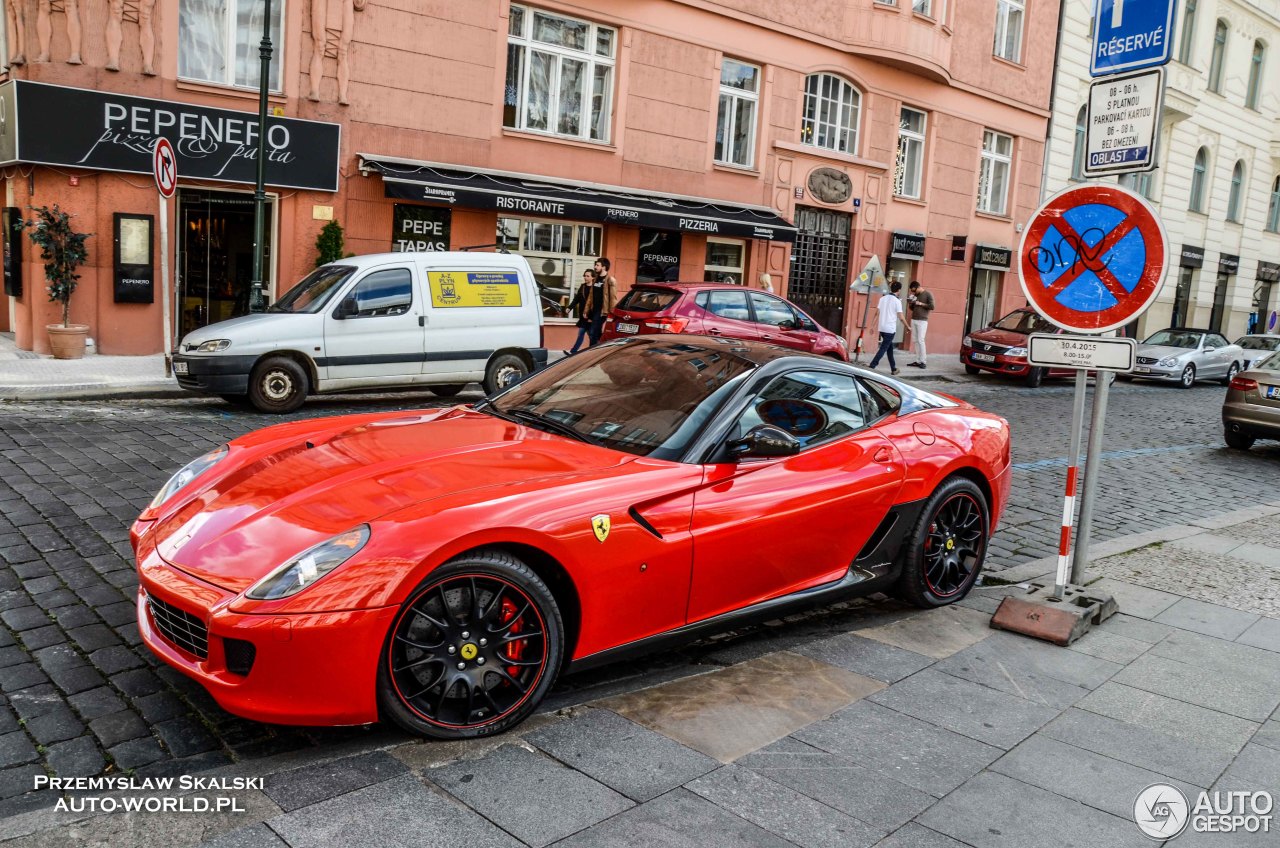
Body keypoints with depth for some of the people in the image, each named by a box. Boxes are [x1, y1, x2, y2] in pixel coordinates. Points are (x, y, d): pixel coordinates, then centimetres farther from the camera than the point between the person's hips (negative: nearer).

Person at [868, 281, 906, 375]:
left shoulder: (883, 298, 7)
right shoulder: (897, 301, -10)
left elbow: (877, 313, 7)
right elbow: (901, 318, -9)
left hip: (881, 328, 6)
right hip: (890, 329, -6)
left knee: (890, 347, 17)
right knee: (883, 348, -5)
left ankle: (893, 368, 24)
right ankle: (872, 366, -15)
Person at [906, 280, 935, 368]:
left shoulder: (928, 294, -3)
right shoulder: (915, 295, 15)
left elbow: (932, 306, -10)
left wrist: (921, 304, -12)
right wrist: (911, 303, 0)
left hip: (922, 321, -7)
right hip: (913, 320, 7)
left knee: (920, 340, -12)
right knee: (914, 340, 2)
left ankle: (923, 361, -10)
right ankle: (918, 361, 5)